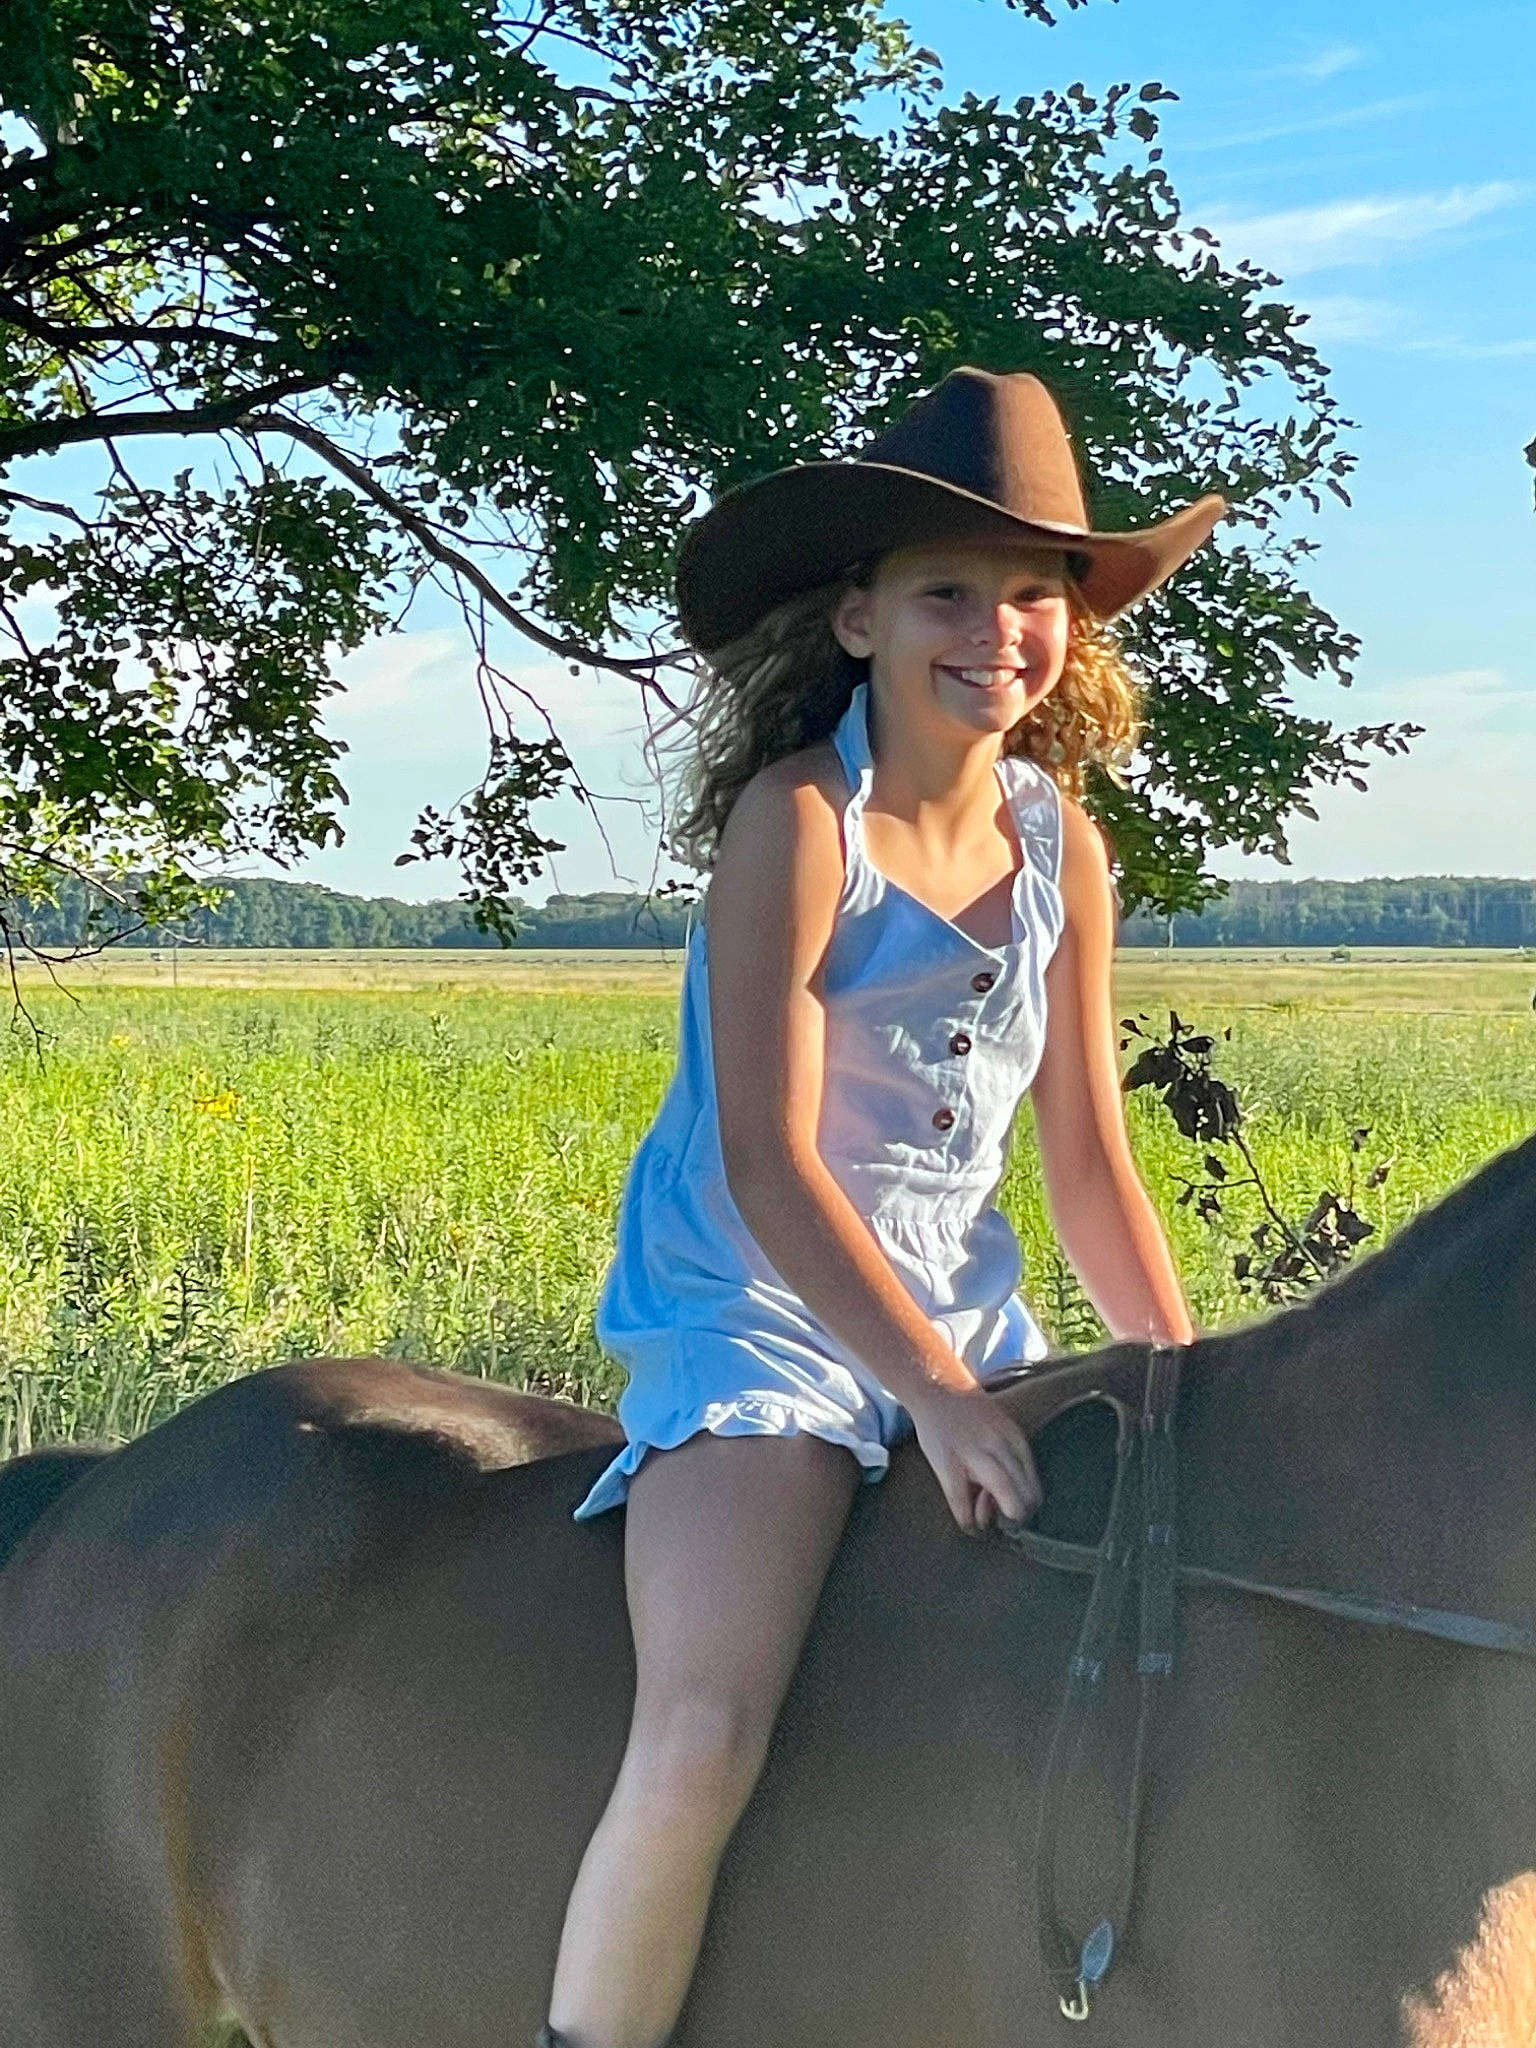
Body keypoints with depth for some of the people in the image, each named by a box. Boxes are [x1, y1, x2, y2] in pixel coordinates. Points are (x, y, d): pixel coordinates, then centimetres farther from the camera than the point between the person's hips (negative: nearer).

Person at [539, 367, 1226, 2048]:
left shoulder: (1061, 847, 5)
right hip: (758, 1308, -7)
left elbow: (1090, 1162, 10)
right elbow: (767, 1162, -18)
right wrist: (938, 1392, -23)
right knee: (705, 1738, -26)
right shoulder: (799, 822, -13)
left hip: (966, 1313, 7)